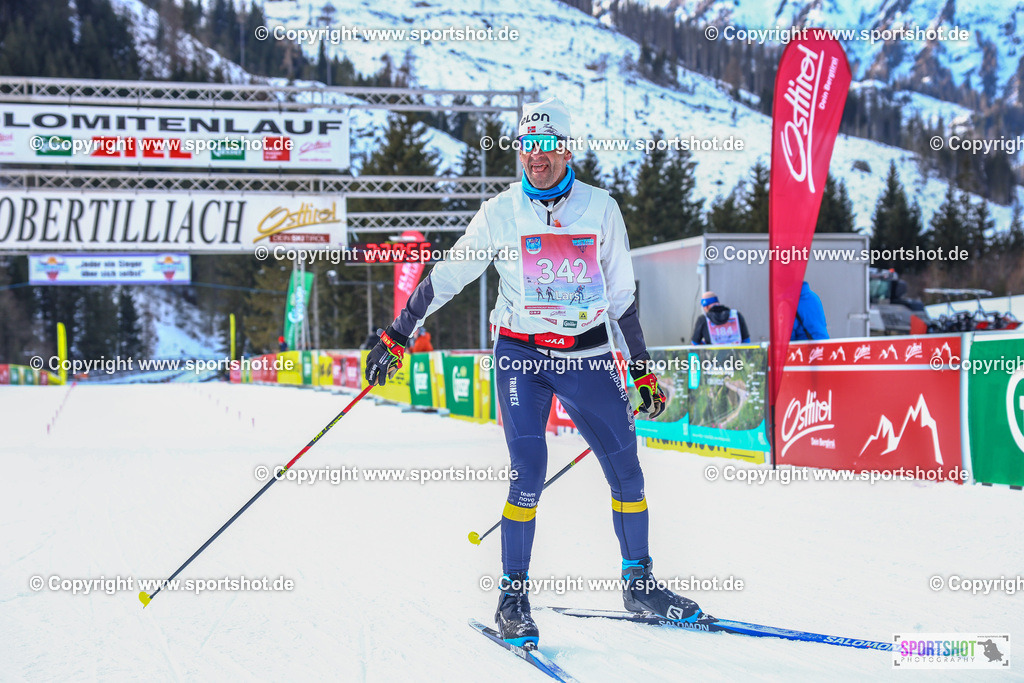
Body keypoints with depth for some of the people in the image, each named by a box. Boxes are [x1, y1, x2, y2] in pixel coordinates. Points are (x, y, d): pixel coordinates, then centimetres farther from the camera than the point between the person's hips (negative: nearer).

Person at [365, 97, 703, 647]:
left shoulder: (601, 210, 3)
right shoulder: (500, 213, -1)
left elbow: (621, 296, 11)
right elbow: (444, 278, 6)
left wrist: (642, 369, 12)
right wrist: (396, 337, 4)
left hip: (587, 356, 2)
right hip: (522, 354, -2)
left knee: (626, 471, 1)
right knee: (529, 471, -15)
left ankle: (639, 584, 17)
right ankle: (513, 596, -4)